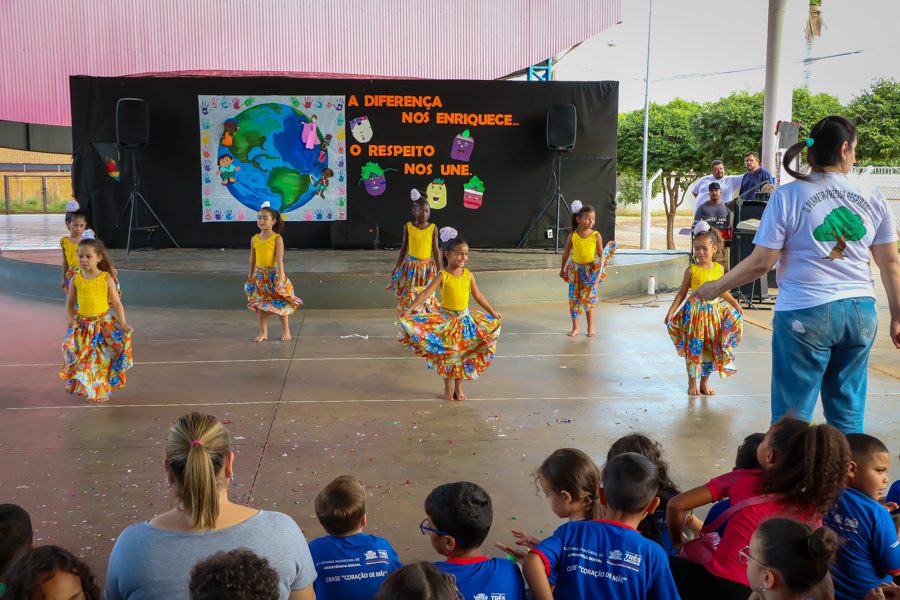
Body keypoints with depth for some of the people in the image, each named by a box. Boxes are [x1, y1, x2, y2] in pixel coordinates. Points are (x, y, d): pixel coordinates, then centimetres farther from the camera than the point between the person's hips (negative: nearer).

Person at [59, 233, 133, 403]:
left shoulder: (106, 278, -8)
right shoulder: (76, 279, 0)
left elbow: (116, 303, -6)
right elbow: (70, 302, 9)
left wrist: (122, 323, -15)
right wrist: (71, 319, -7)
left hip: (103, 323, -2)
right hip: (83, 324, 3)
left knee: (102, 357, 2)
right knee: (85, 358, 7)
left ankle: (101, 391, 18)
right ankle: (88, 388, 27)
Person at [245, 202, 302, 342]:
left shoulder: (277, 239, -11)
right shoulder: (254, 239, 3)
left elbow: (279, 261, -15)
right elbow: (252, 260, 11)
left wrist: (280, 279, -20)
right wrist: (250, 277, 11)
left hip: (274, 274, -4)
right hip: (260, 275, 4)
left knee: (280, 303, 5)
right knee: (260, 304, 9)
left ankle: (286, 331, 21)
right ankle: (263, 332, 20)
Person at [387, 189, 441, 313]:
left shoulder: (433, 228, -5)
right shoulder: (408, 227, -3)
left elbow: (435, 249, -1)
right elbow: (404, 247, 6)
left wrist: (439, 270, -2)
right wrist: (397, 267, 7)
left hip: (427, 265, 0)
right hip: (411, 265, 0)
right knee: (409, 294, 3)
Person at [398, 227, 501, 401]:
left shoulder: (468, 275, -2)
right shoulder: (442, 276, -13)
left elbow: (478, 295, 9)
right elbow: (426, 293, -20)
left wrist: (492, 312, 15)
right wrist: (410, 309, -31)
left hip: (465, 318, 3)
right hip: (446, 318, -3)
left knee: (462, 354, 10)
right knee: (446, 354, 7)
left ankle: (458, 388, 25)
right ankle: (448, 388, 23)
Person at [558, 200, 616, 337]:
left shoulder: (596, 236, -8)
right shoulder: (572, 236, -4)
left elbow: (601, 254, -3)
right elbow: (566, 253, 7)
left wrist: (599, 268, -17)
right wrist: (562, 268, 14)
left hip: (590, 271, -1)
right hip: (575, 269, 1)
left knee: (589, 299, 5)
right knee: (574, 298, 5)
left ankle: (591, 327, 18)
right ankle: (575, 328, 15)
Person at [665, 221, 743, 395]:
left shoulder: (719, 268, 2)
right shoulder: (692, 270, -8)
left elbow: (722, 291, 16)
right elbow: (682, 293, -3)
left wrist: (735, 303, 8)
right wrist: (671, 311, -8)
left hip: (714, 312, 3)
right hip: (695, 312, -3)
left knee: (710, 348, 10)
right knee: (693, 348, 3)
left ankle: (704, 382, 25)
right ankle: (692, 383, 18)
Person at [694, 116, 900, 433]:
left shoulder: (787, 196, -6)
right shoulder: (872, 198, 5)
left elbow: (761, 263, -8)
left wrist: (717, 287, 6)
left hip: (805, 314, -4)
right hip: (861, 312, 4)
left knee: (792, 415, 5)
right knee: (849, 413, 14)